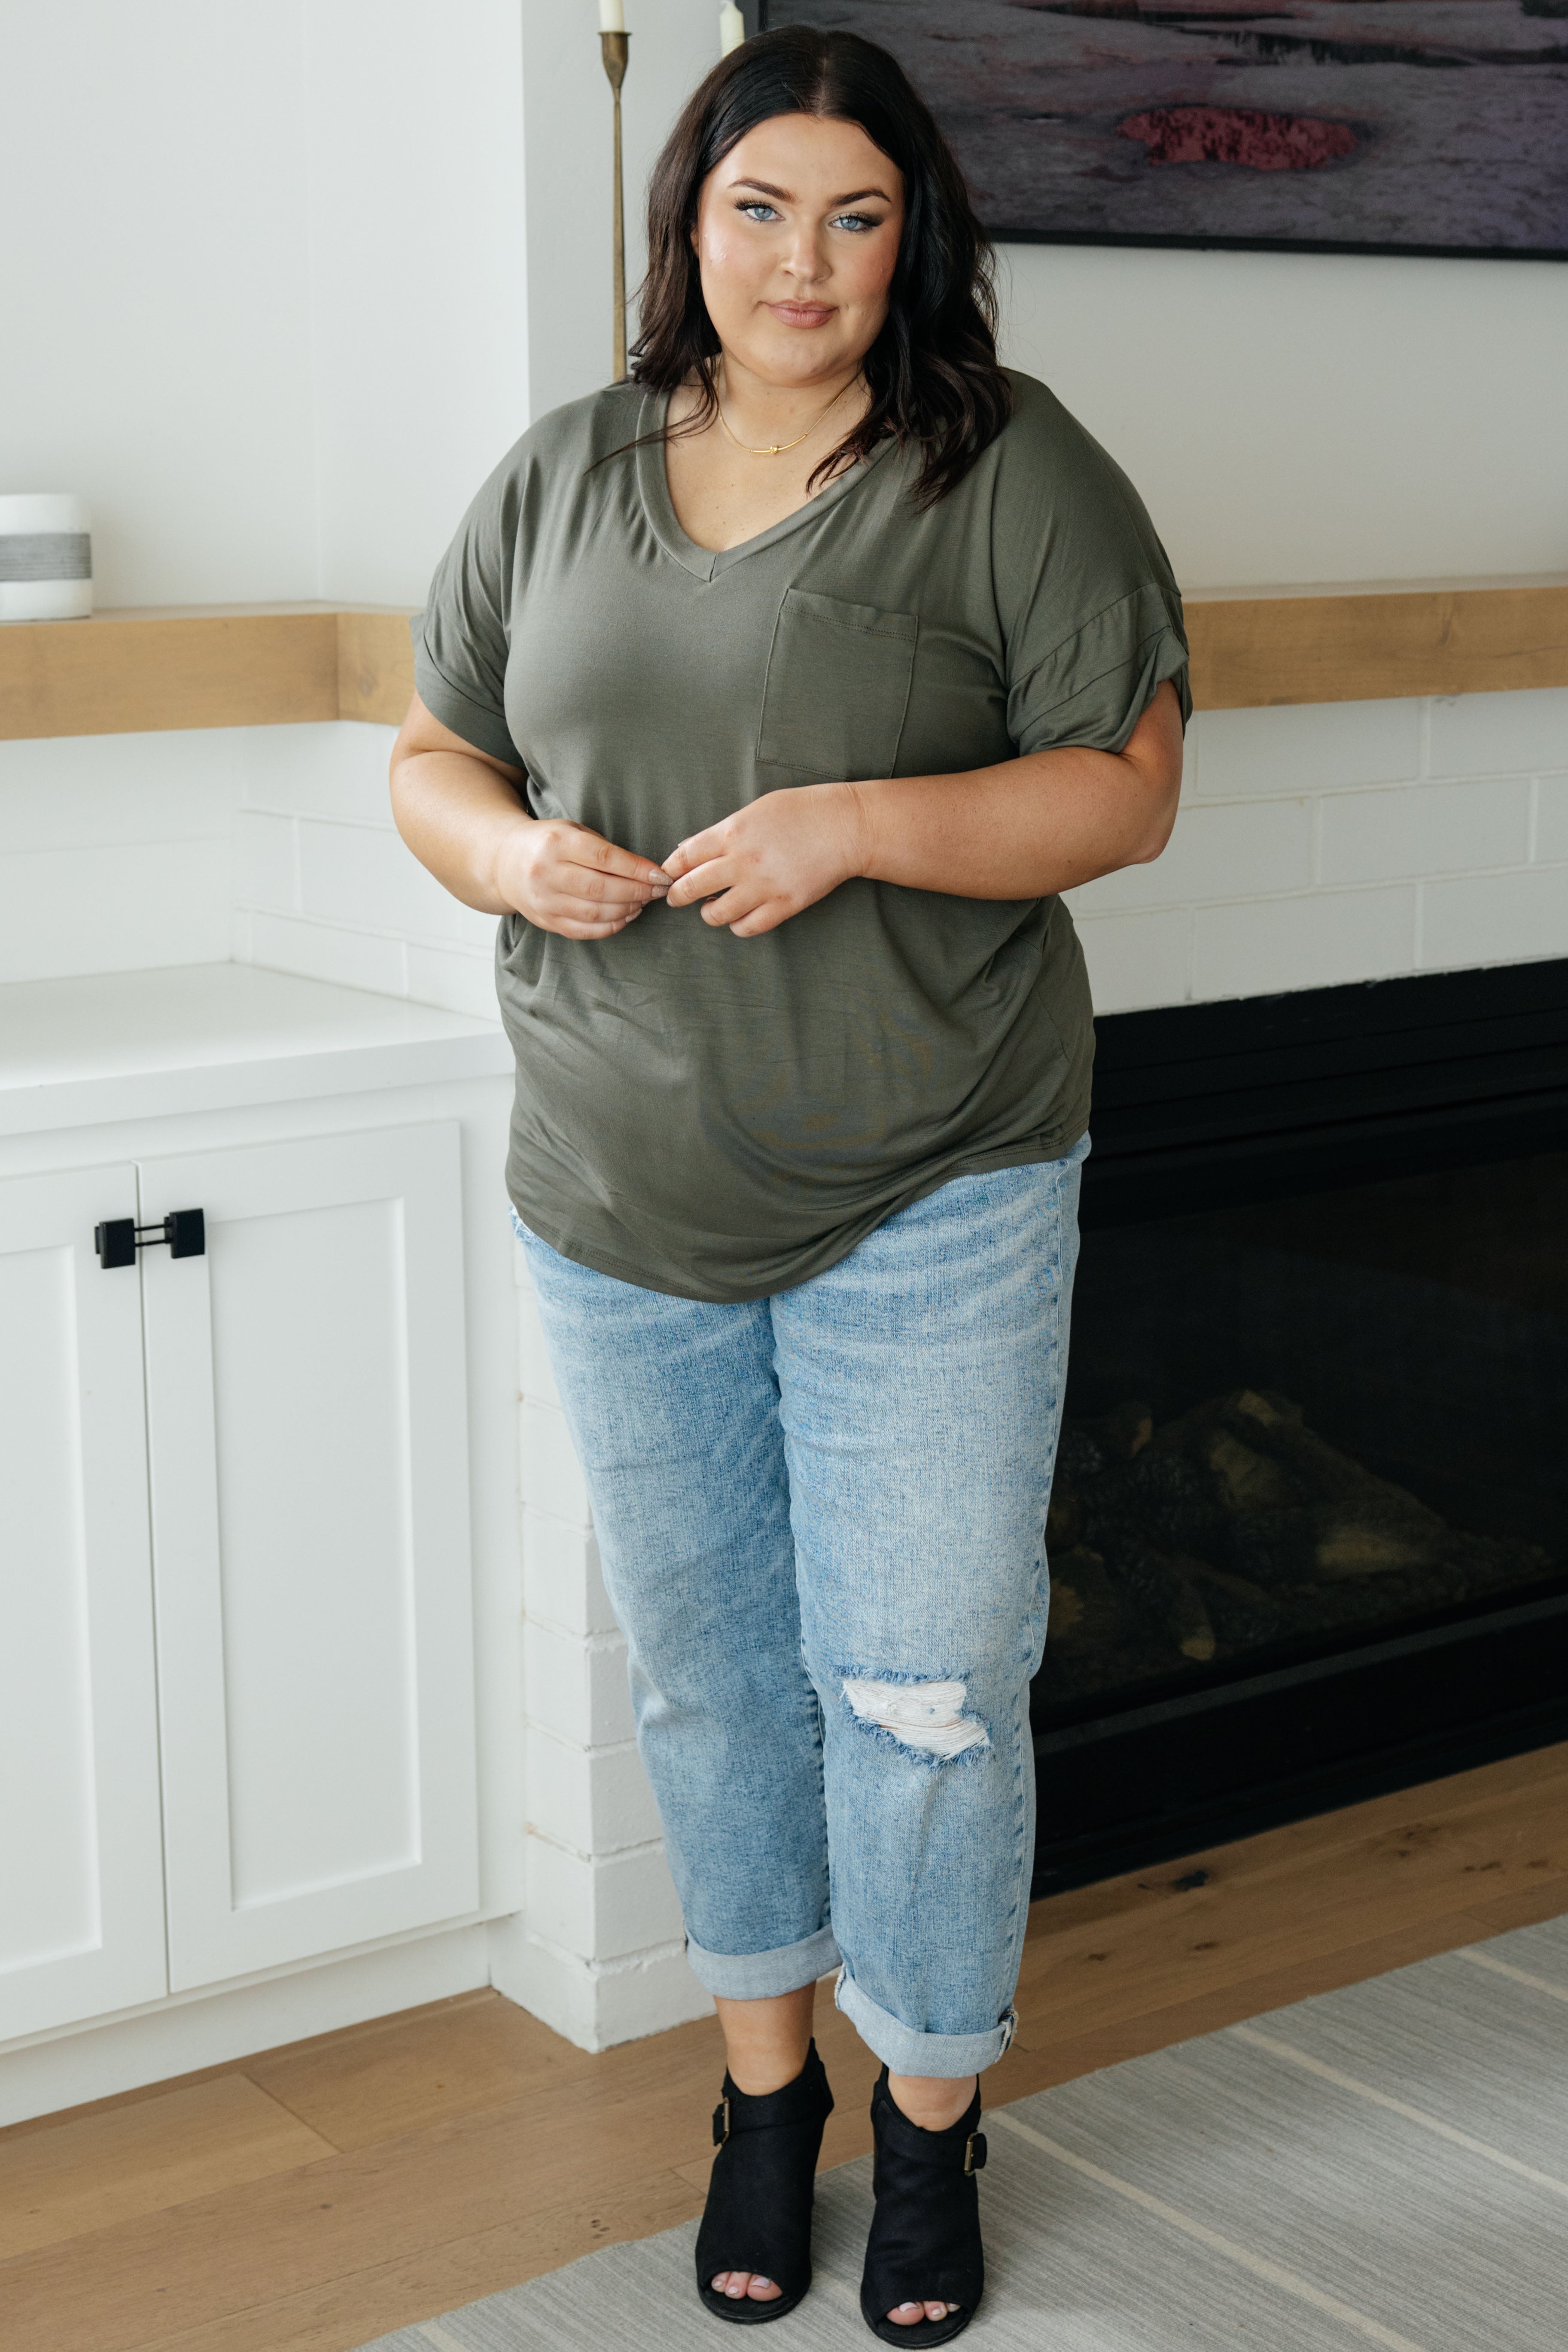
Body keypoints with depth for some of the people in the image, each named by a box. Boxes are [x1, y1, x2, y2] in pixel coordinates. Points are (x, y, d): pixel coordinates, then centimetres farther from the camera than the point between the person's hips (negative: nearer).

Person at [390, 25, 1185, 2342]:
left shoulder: (1012, 471, -6)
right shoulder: (560, 476, 7)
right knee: (704, 1668, 15)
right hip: (622, 1203, 4)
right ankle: (766, 2078, 35)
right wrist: (511, 852, -11)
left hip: (929, 1209, -3)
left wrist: (859, 824, -23)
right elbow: (432, 755, 12)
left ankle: (933, 2110, 25)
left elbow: (1124, 789, -9)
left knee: (922, 1686, 2)